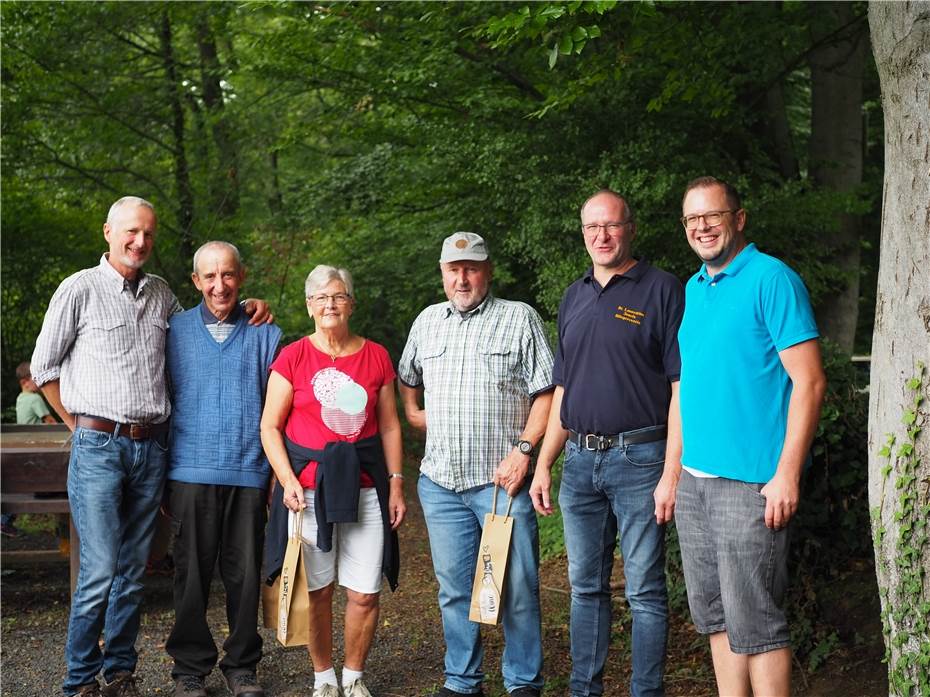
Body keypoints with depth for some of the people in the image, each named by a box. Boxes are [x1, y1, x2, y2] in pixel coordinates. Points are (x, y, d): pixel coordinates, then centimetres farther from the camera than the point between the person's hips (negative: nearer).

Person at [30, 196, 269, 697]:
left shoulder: (160, 293, 13)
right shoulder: (80, 289, -2)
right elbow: (44, 368, 4)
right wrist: (80, 425, 3)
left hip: (151, 447, 5)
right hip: (99, 448, -5)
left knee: (133, 571, 9)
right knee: (99, 573, -9)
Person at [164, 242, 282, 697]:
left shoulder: (265, 335, 8)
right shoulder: (174, 331, 6)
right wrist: (159, 475, 3)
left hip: (248, 472, 1)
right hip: (191, 472, -1)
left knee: (245, 574, 5)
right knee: (192, 574, 4)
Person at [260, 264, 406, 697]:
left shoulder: (376, 357, 7)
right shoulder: (293, 358, 1)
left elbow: (389, 426, 12)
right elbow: (270, 427, 1)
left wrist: (396, 483, 6)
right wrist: (288, 481, -10)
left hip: (365, 490, 2)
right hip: (308, 490, -1)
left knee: (364, 593, 1)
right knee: (317, 592, 4)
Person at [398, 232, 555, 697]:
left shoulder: (519, 318, 0)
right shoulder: (427, 321, 15)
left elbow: (545, 393, -5)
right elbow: (407, 378, 32)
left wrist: (522, 450, -14)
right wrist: (412, 412, 14)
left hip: (501, 479, -4)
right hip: (439, 480, 4)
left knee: (517, 587, -1)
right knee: (454, 587, 10)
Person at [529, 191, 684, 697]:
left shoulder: (661, 289, -4)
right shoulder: (574, 297, 15)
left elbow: (682, 388, -8)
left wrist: (672, 471, -15)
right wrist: (543, 464, 13)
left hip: (638, 458, -6)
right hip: (579, 460, 6)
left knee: (644, 592, 1)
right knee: (586, 586, 12)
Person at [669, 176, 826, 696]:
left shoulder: (772, 279, -8)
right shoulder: (692, 290, 15)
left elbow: (809, 382, -13)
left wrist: (787, 476, -19)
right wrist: (672, 473, 16)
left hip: (750, 483, -8)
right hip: (694, 482, 8)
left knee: (754, 624, -5)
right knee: (715, 616, 13)